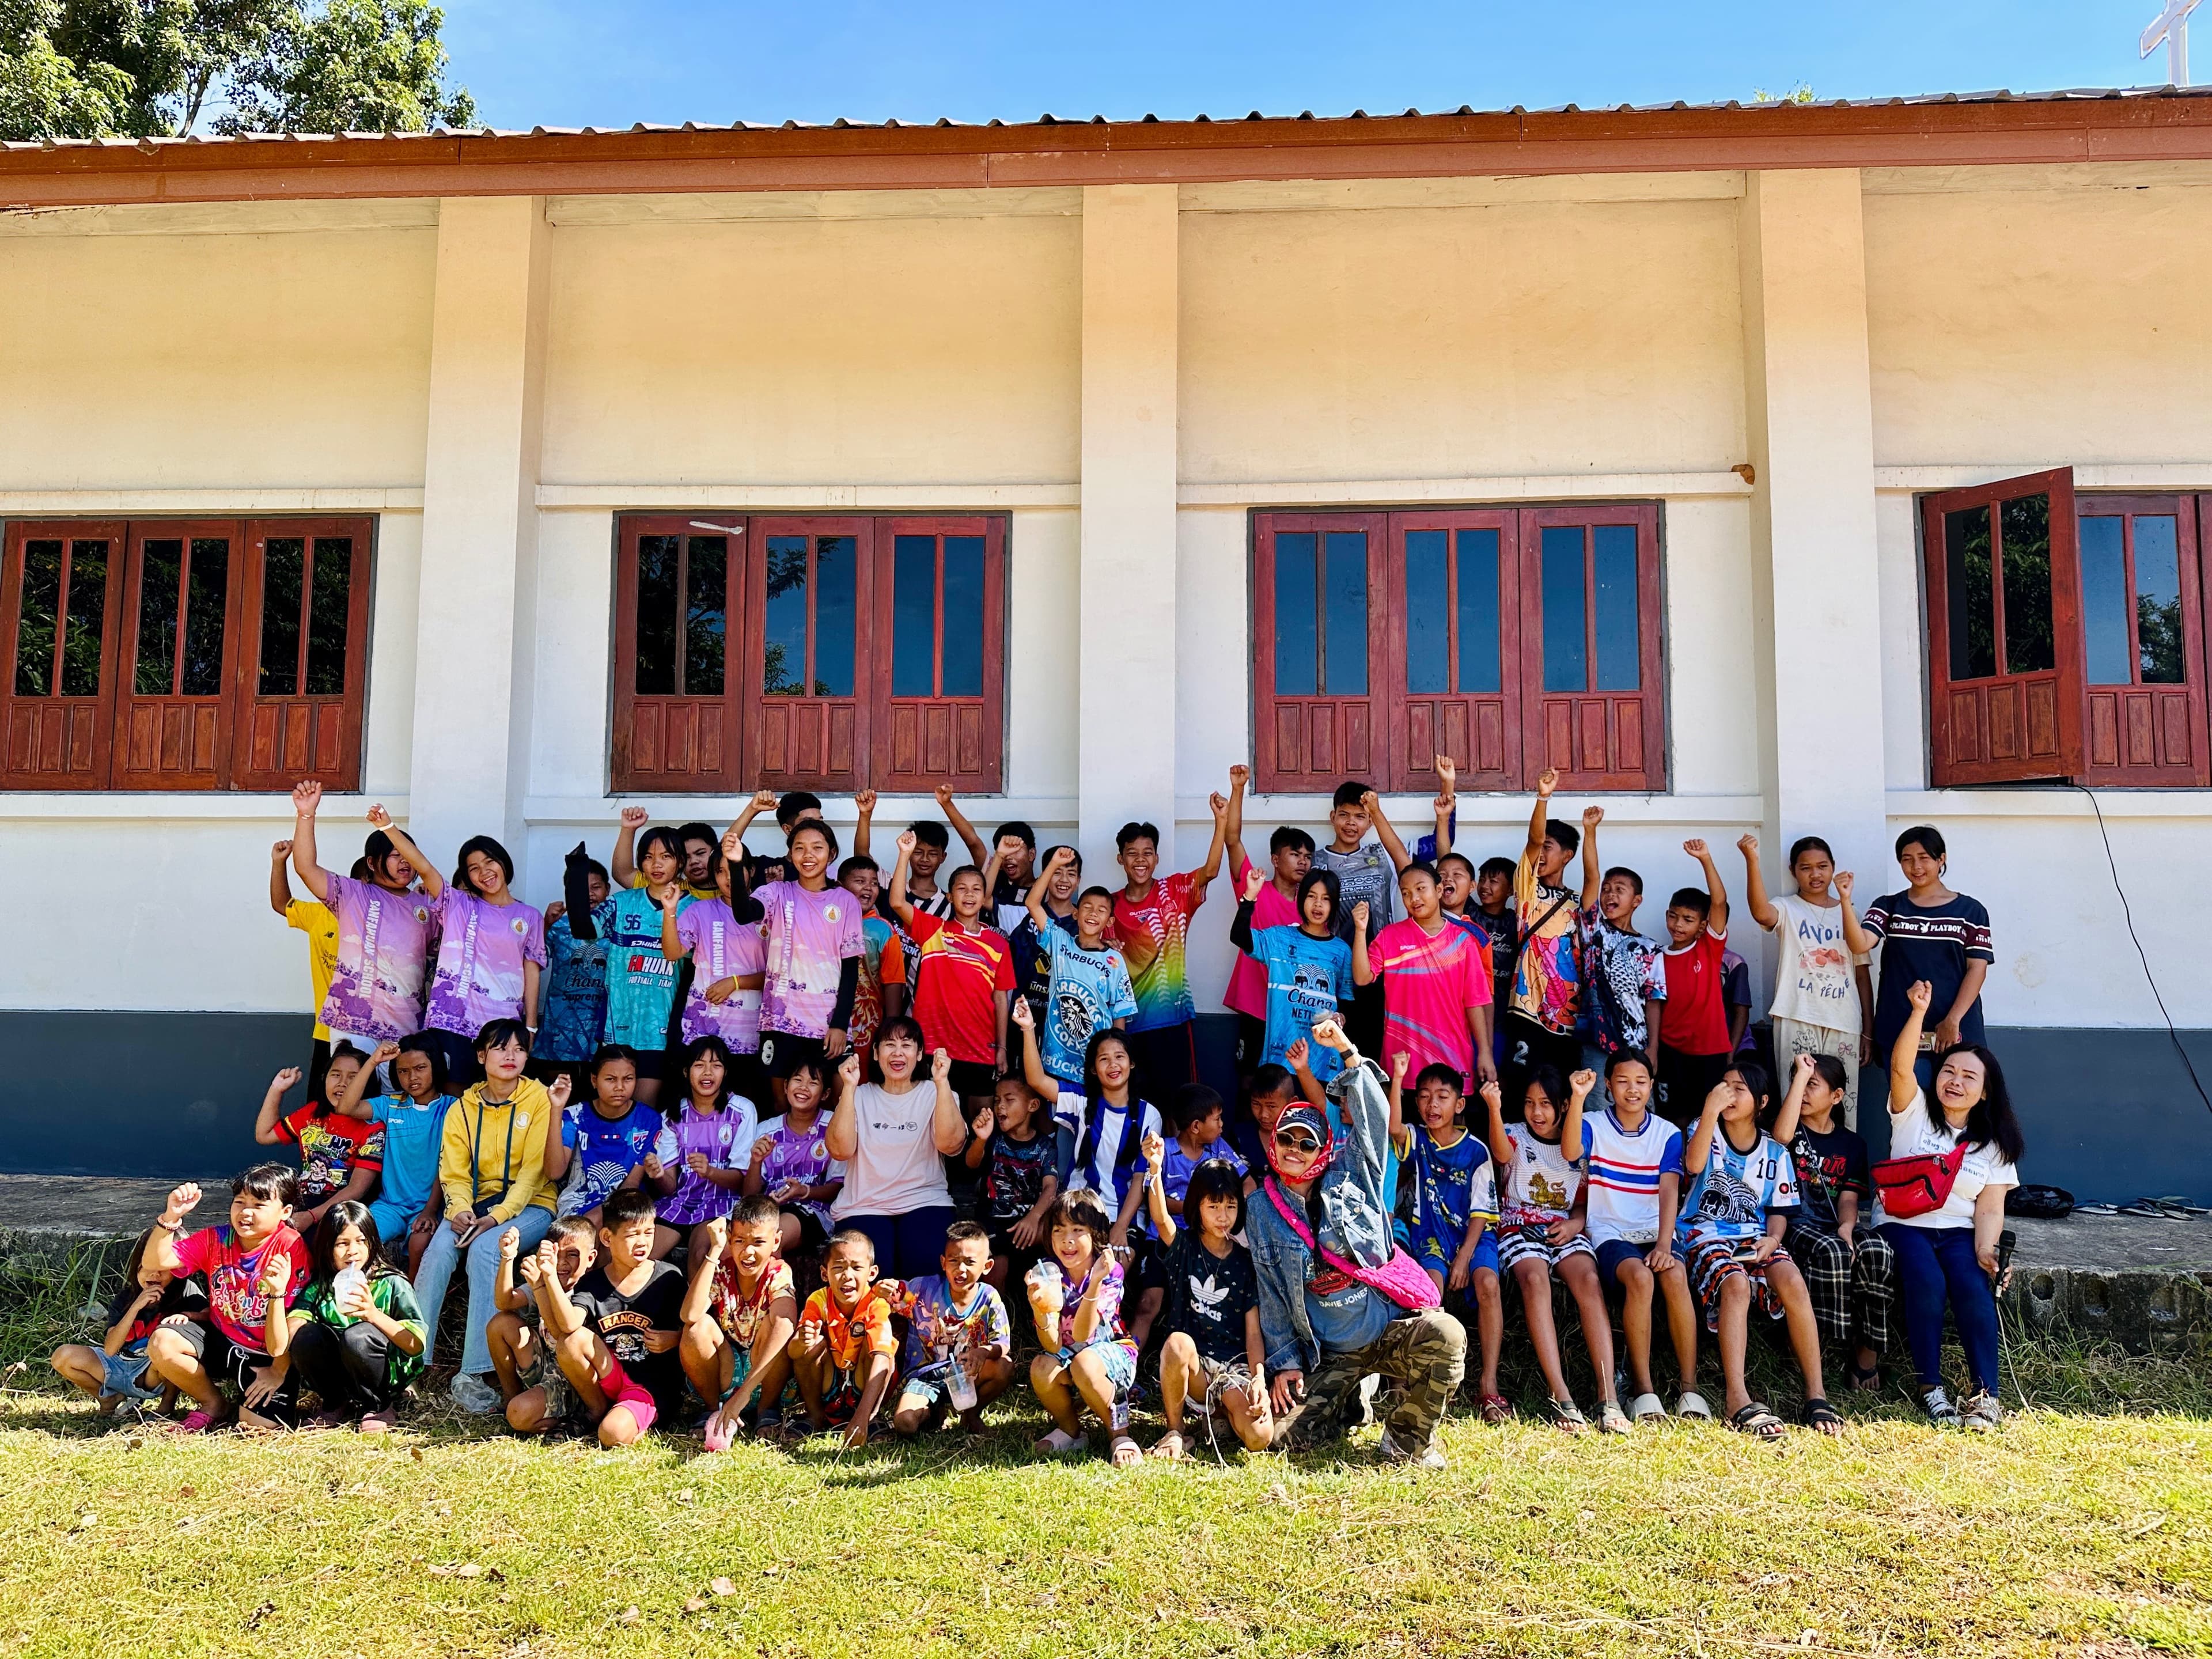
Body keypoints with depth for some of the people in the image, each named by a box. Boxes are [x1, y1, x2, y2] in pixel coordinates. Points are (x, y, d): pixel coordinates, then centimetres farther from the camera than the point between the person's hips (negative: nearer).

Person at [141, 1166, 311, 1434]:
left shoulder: (290, 1248, -20)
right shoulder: (216, 1238, -5)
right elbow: (156, 1262, -11)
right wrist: (171, 1217, -25)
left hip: (267, 1355, -4)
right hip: (220, 1340, 5)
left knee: (259, 1424, -23)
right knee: (161, 1342, -22)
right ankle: (215, 1405, 4)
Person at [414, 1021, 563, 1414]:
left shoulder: (539, 1098, -4)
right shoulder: (463, 1108, 8)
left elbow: (534, 1171, -10)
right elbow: (454, 1174, 2)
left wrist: (498, 1217, -22)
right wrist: (460, 1210, -20)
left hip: (529, 1205, -3)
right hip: (477, 1203, 4)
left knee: (484, 1249, -31)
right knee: (439, 1249, -27)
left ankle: (474, 1373, -31)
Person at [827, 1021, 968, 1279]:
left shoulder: (935, 1093, 8)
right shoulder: (860, 1096, 11)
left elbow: (951, 1145, -13)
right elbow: (840, 1151, -7)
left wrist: (942, 1083, -21)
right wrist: (849, 1088, -14)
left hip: (925, 1204, 0)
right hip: (864, 1208, 0)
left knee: (929, 1266, -29)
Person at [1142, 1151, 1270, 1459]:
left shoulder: (1245, 1262, 7)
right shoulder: (1184, 1247, 4)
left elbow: (1253, 1333, 3)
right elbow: (1160, 1219, -21)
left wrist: (1259, 1378, -15)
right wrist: (1156, 1170, -39)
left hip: (1236, 1365, 1)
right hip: (1191, 1366, -1)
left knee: (1259, 1438, -27)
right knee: (1177, 1342, -37)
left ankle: (1218, 1413, 8)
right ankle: (1175, 1432, -15)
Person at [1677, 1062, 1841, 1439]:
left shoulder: (1774, 1152, 13)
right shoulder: (1707, 1131, 5)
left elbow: (1778, 1210, 14)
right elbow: (1694, 1164, -17)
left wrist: (1772, 1238, -9)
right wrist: (1710, 1111, -28)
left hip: (1755, 1236, 3)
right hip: (1706, 1235, -3)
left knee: (1792, 1281, -30)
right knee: (1736, 1284, -35)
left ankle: (1816, 1393, -22)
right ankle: (1737, 1398, -38)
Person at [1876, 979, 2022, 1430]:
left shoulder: (1994, 1144, 11)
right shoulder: (1914, 1112, 5)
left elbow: (1990, 1209, 3)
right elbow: (1900, 1066, -15)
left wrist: (1985, 1249, -17)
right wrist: (1919, 1013, -28)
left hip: (1958, 1230, 2)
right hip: (1903, 1223, -2)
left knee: (1973, 1287, -28)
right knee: (1926, 1282, -30)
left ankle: (1985, 1393, -23)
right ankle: (1930, 1388, -21)